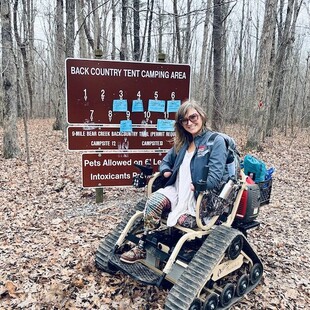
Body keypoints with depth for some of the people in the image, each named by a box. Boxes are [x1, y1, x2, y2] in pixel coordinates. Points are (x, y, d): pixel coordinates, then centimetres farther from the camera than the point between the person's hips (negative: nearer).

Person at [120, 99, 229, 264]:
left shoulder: (216, 141, -5)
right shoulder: (182, 142, 16)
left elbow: (214, 179, -15)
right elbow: (166, 161, 26)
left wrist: (194, 187, -19)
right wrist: (166, 171, 4)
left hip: (202, 196, -4)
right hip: (177, 190, 5)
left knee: (183, 220, -30)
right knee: (153, 200, -25)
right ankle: (143, 246, -15)